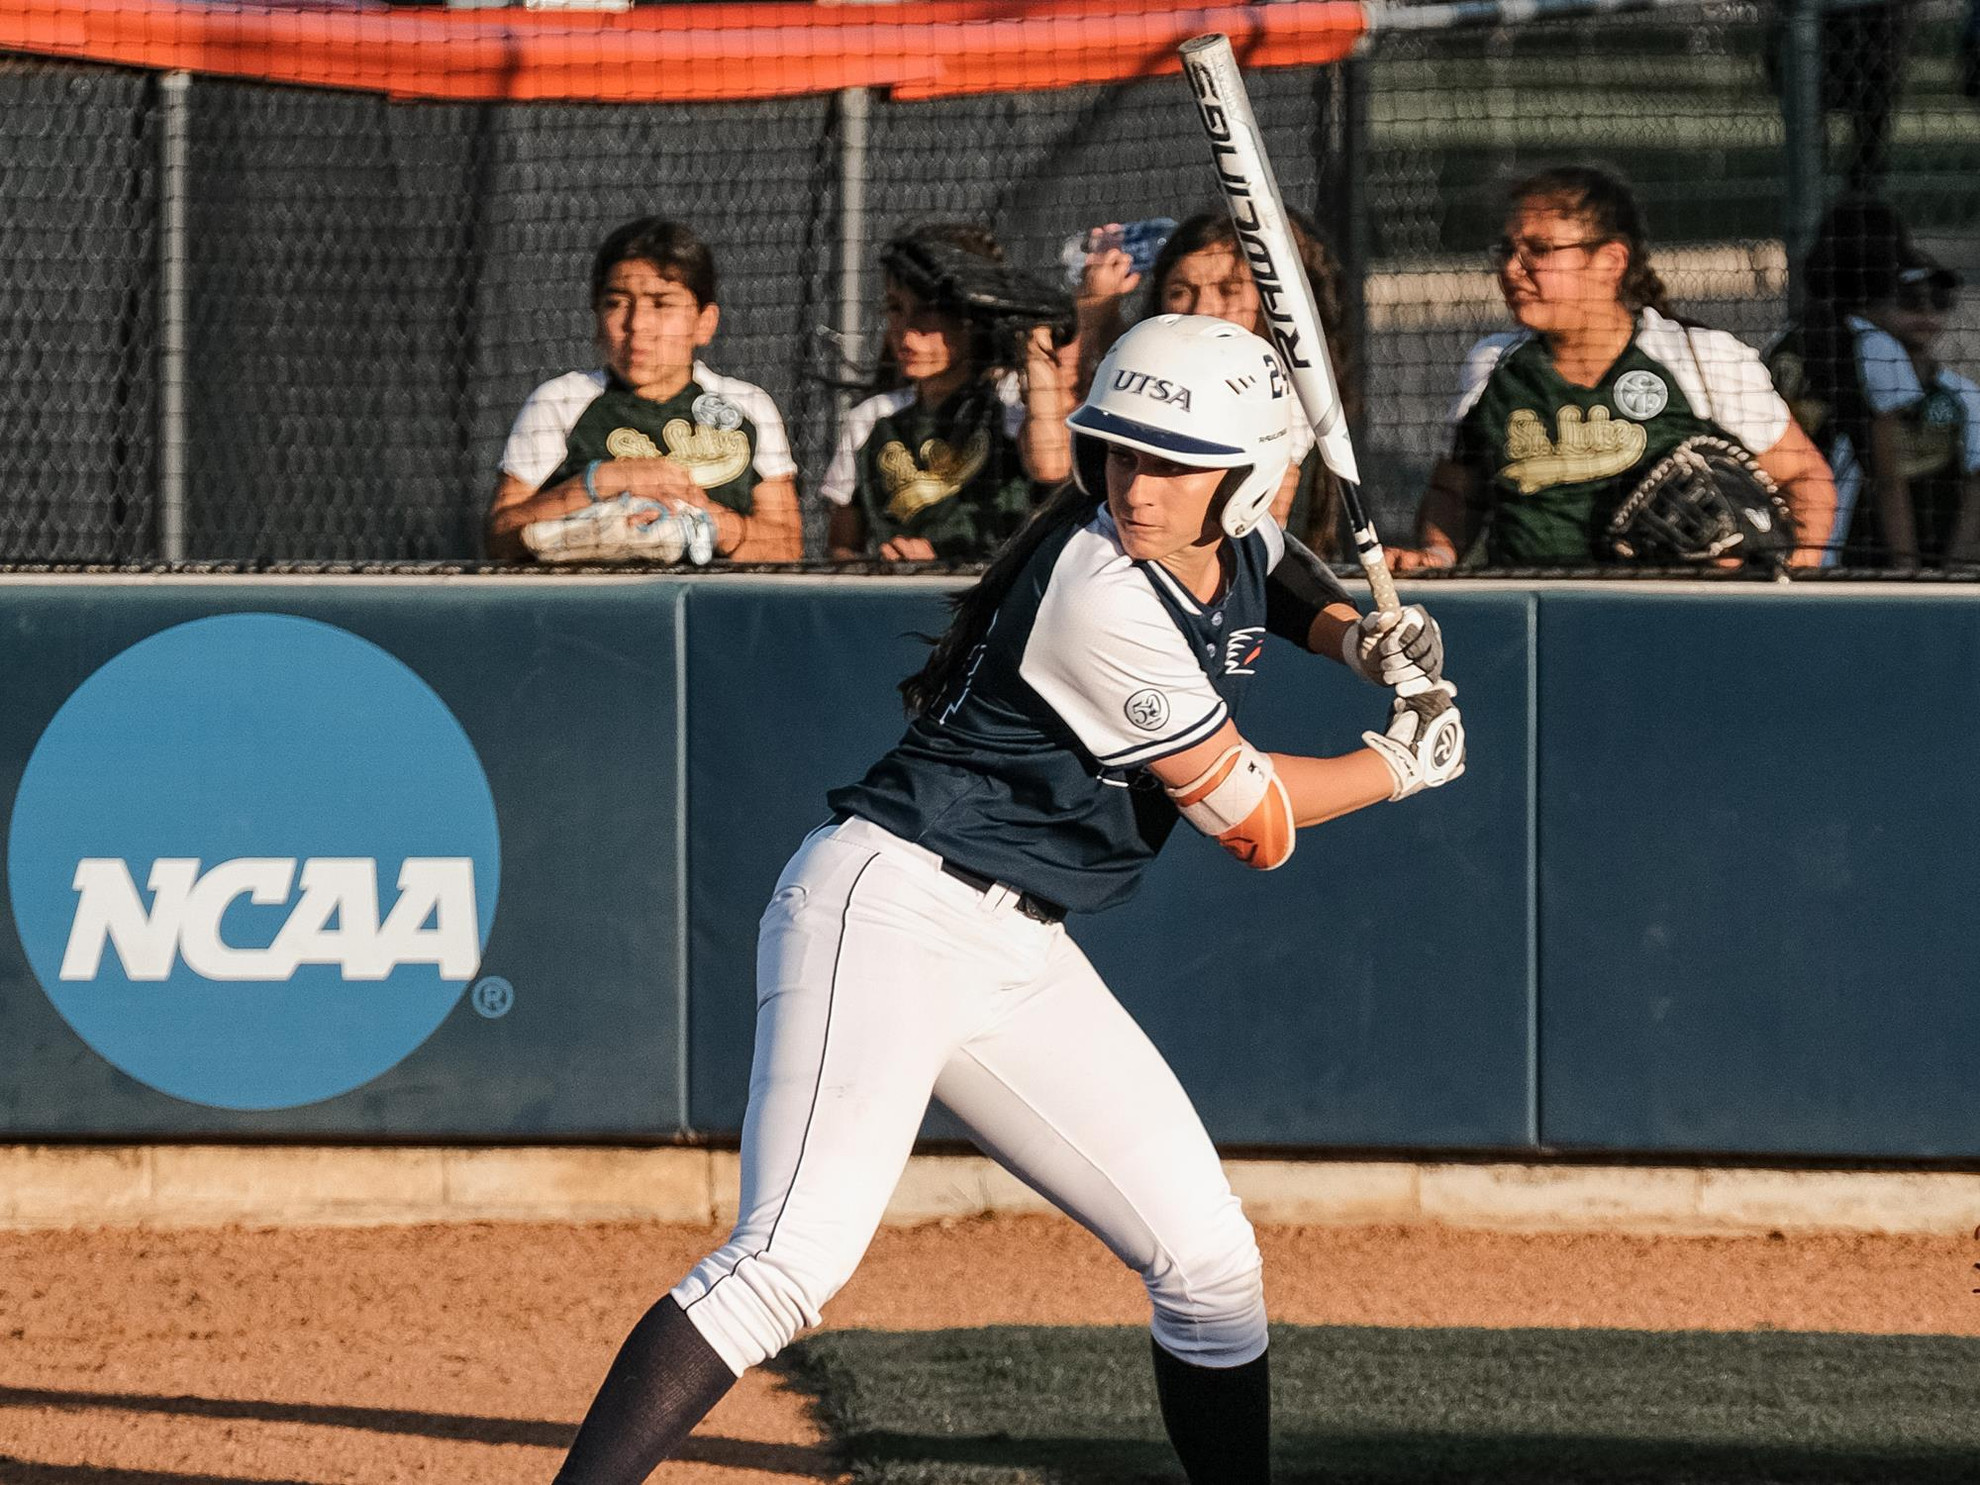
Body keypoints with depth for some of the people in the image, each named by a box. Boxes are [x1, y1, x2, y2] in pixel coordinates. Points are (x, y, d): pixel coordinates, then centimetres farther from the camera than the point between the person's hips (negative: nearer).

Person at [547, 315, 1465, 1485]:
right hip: (896, 910, -9)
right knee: (794, 1261, -25)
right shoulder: (1102, 595, -21)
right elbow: (1250, 817, -12)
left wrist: (1356, 634, 11)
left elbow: (1276, 575, 33)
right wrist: (1401, 766, 5)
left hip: (1021, 957, 9)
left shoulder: (1237, 543, 4)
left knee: (1210, 1260, 9)